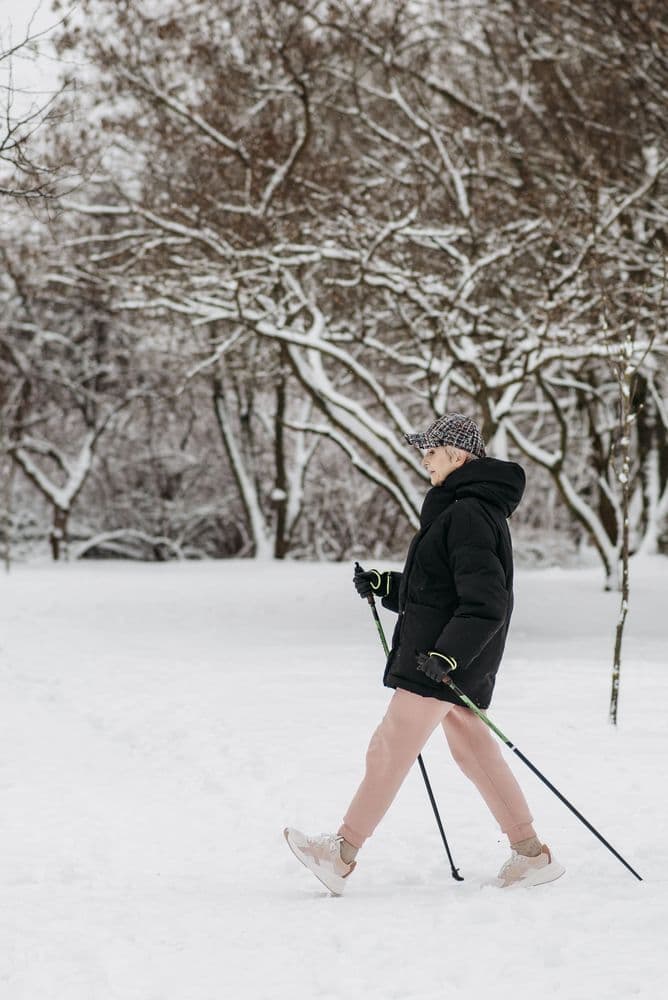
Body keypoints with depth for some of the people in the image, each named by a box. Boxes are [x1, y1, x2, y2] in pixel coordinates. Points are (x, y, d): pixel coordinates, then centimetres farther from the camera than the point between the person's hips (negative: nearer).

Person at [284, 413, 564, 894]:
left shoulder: (470, 515, -17)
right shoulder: (460, 510, 16)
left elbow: (486, 602, -23)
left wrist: (447, 654, -28)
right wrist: (385, 585, 13)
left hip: (450, 661, -11)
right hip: (448, 657, 11)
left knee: (389, 749, -7)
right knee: (475, 751, 14)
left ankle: (341, 855, -2)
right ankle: (532, 853, 18)